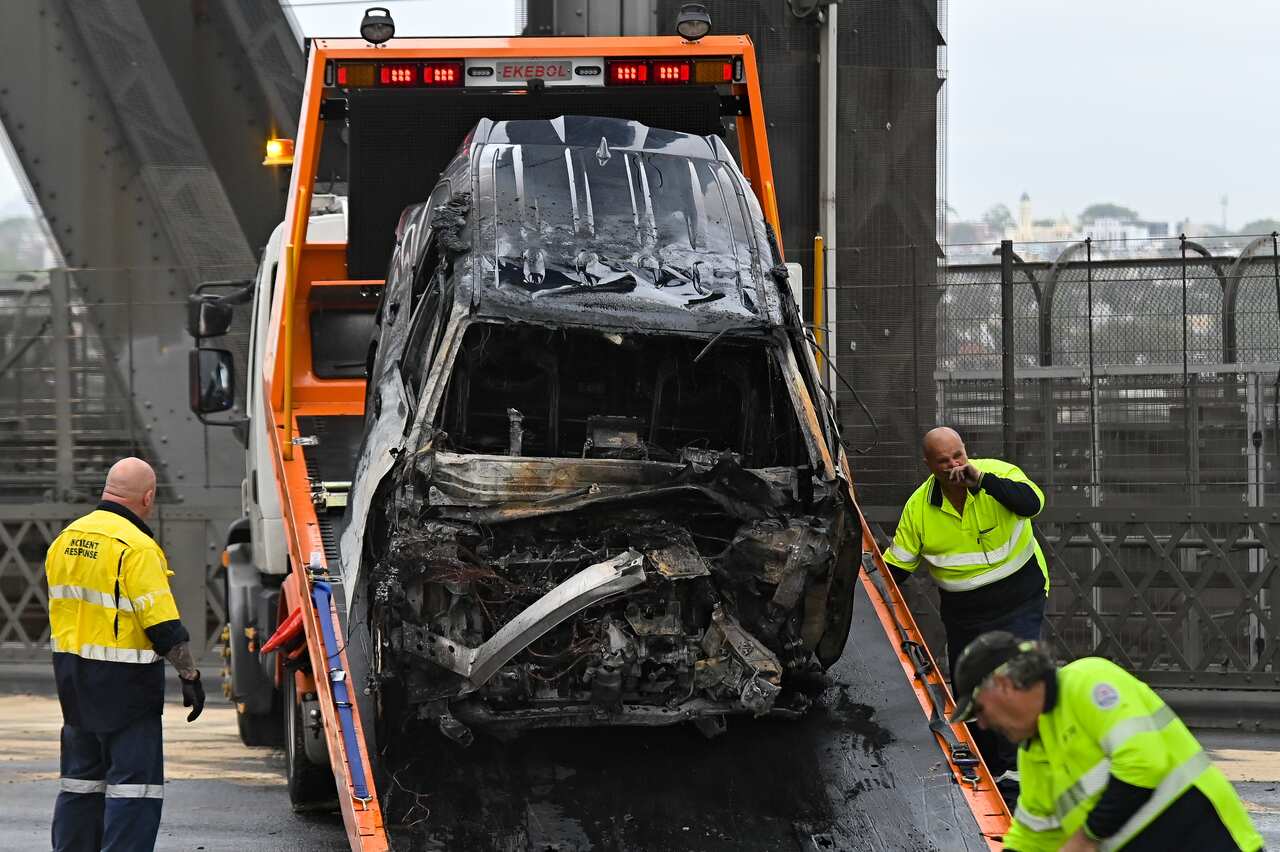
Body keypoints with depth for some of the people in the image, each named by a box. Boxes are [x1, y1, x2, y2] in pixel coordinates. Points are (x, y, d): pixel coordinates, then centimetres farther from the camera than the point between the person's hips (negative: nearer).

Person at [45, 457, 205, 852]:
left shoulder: (66, 539, 9)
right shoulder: (136, 547, -17)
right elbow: (164, 626, -19)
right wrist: (191, 675, -10)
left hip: (75, 682, 8)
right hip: (124, 683, -8)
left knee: (82, 776, 15)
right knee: (135, 782, -4)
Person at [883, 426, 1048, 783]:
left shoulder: (996, 474, -13)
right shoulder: (919, 507, -6)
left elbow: (1032, 503, -33)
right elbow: (896, 566, 2)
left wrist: (983, 480, -38)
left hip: (1018, 603, -4)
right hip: (963, 615, 4)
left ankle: (1014, 769, -16)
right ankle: (988, 770, 24)